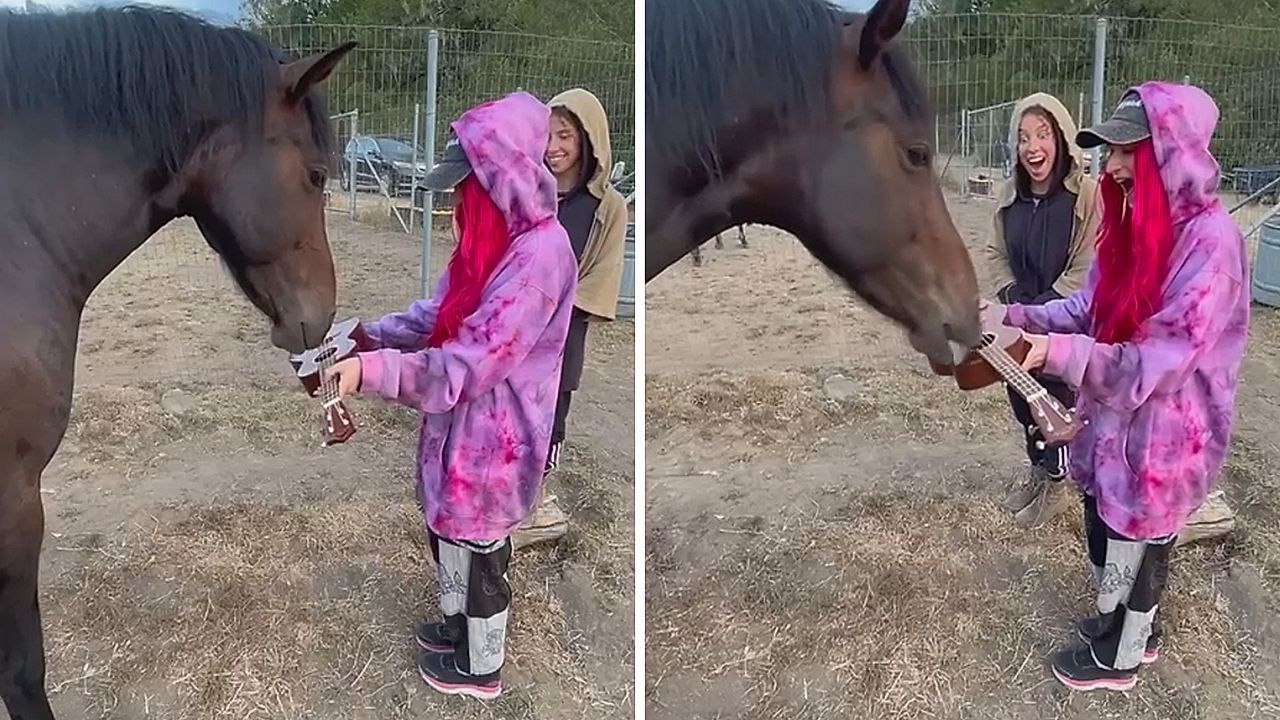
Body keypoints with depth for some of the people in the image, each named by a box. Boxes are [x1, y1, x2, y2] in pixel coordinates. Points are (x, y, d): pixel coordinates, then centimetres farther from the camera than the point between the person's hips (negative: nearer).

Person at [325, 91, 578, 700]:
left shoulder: (540, 254, -28)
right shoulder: (494, 235, 3)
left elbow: (470, 364, -30)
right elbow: (438, 314, 10)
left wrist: (372, 370, -33)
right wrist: (370, 335, -4)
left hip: (493, 435, -9)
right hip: (462, 421, 9)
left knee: (479, 549, 11)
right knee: (448, 530, 26)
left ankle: (481, 667, 35)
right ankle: (456, 623, 51)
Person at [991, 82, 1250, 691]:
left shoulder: (1211, 241, -25)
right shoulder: (1138, 224, 1)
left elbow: (1154, 364, -28)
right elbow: (1090, 308, 8)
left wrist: (1056, 352, -37)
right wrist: (1017, 317, -5)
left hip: (1163, 432, -8)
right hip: (1115, 418, 8)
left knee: (1135, 543, 12)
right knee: (1108, 531, 23)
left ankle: (1120, 656, 35)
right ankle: (1134, 625, 48)